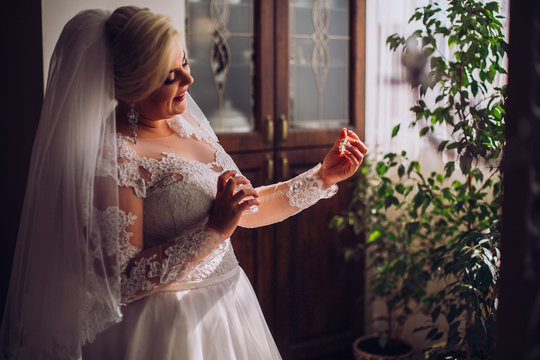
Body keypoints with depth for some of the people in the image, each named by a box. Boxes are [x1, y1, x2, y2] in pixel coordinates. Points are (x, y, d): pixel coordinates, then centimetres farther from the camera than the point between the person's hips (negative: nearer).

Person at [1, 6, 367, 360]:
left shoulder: (187, 122, 4)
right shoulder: (112, 157, -21)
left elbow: (246, 209, 11)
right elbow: (123, 282, -24)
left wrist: (323, 177, 3)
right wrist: (216, 229, -26)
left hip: (230, 303, 8)